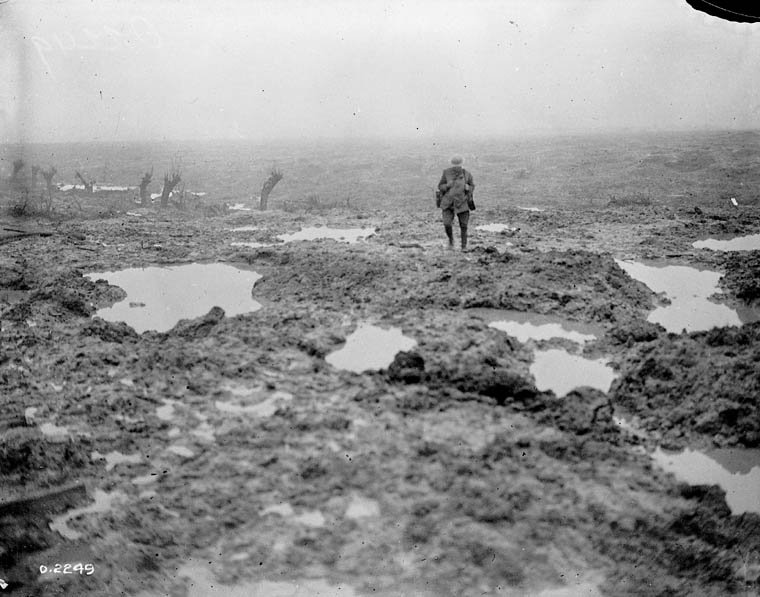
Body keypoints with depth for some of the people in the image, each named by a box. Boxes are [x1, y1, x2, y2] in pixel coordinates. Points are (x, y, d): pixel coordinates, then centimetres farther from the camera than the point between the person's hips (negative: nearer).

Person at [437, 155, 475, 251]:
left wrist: (468, 188, -16)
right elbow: (440, 186, 0)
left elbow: (472, 186, 7)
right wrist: (447, 185, -21)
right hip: (448, 203, 0)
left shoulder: (467, 175, -9)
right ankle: (451, 239, 18)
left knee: (464, 226, 4)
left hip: (462, 203, 0)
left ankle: (464, 246, 24)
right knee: (447, 224, -13)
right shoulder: (447, 172, -9)